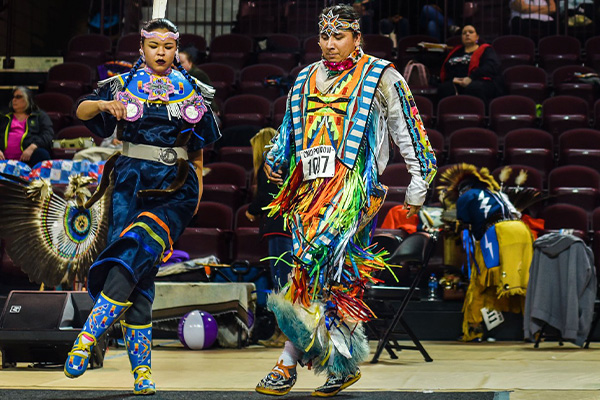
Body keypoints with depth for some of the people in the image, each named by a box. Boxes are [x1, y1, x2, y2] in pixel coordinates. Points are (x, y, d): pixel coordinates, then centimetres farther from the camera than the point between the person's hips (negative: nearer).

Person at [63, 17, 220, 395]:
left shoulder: (193, 91, 14)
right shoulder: (124, 85, 10)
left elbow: (199, 147, 21)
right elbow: (82, 111, -1)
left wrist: (197, 193, 16)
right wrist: (104, 105, -22)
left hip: (176, 186, 0)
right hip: (132, 180, 0)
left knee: (140, 247, -25)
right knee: (140, 270, -8)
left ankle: (89, 334, -28)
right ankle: (141, 366, -5)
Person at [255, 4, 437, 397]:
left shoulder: (379, 77, 6)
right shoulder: (306, 80, 21)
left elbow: (408, 130, 7)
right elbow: (290, 130, 27)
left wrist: (418, 184, 2)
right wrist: (275, 162, 9)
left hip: (353, 189, -5)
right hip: (311, 188, 5)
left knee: (317, 266, -19)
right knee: (336, 276, 4)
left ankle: (287, 366, -20)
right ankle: (344, 365, 15)